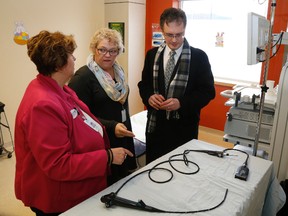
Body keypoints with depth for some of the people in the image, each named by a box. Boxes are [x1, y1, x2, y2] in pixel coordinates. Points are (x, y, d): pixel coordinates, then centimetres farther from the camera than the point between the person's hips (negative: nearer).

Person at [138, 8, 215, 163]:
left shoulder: (199, 56, -5)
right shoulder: (152, 54, 4)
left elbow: (208, 91, -6)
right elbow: (143, 84, 11)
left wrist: (181, 103, -20)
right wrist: (149, 97, -12)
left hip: (184, 127, -2)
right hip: (155, 124, 3)